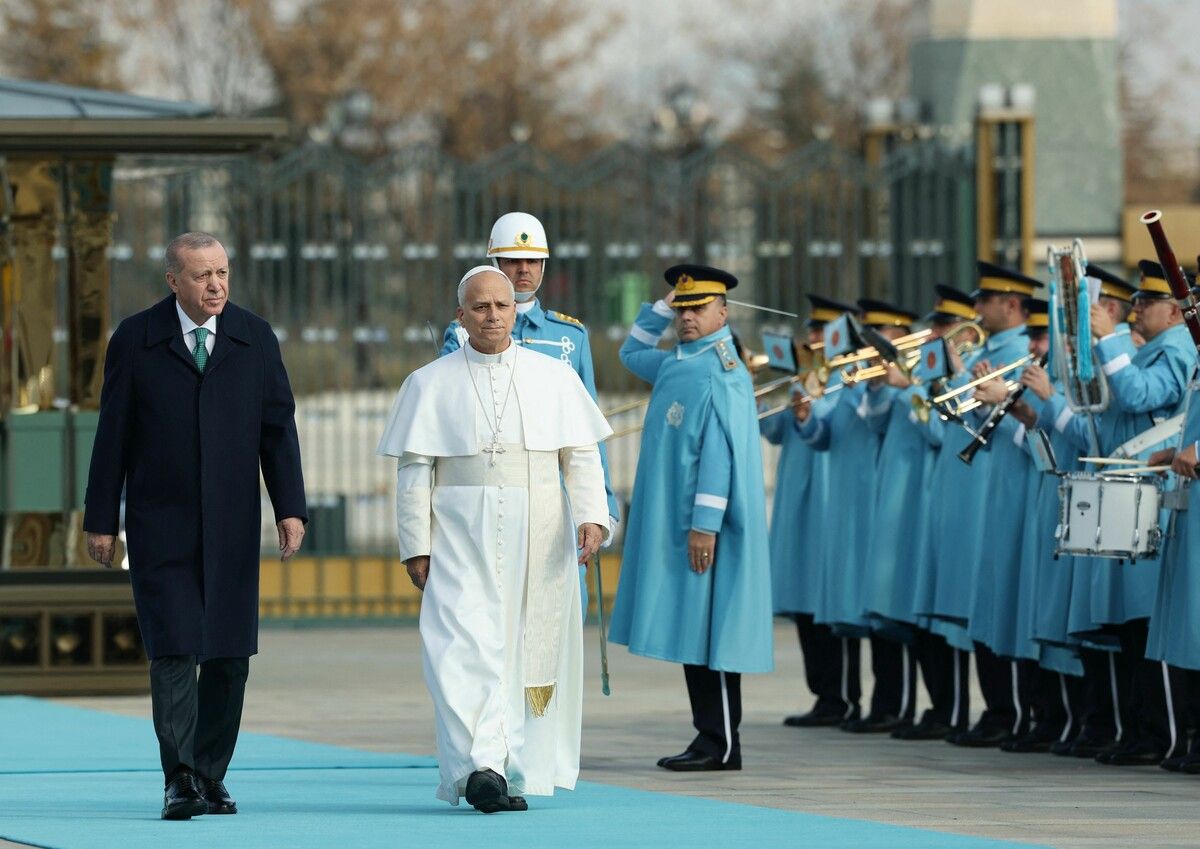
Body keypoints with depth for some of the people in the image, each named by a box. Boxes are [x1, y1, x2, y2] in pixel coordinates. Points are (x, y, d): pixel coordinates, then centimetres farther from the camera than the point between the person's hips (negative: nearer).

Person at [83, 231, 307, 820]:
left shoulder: (255, 339, 6)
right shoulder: (135, 340, 0)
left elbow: (277, 428, 5)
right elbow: (113, 434, 2)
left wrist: (290, 509, -3)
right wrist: (101, 521, 0)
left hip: (231, 527, 2)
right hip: (159, 526, -2)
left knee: (229, 656, 3)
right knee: (174, 650, -11)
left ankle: (211, 776, 13)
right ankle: (180, 781, -13)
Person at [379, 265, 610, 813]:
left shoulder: (554, 378, 9)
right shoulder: (430, 384, 7)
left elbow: (582, 455, 6)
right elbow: (413, 469, 4)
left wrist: (591, 516, -9)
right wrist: (415, 547, -3)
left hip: (538, 537, 2)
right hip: (462, 539, -2)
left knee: (532, 650, 3)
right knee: (466, 649, -15)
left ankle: (517, 775, 11)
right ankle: (480, 767, -25)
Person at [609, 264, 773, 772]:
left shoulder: (720, 373, -13)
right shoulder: (675, 365, 15)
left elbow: (719, 453, -19)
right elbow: (631, 353, 34)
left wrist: (705, 523, -23)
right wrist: (662, 308, 19)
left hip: (705, 527, -9)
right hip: (673, 525, 9)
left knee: (707, 632, -7)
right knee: (690, 631, 9)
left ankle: (721, 745, -4)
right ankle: (710, 738, 12)